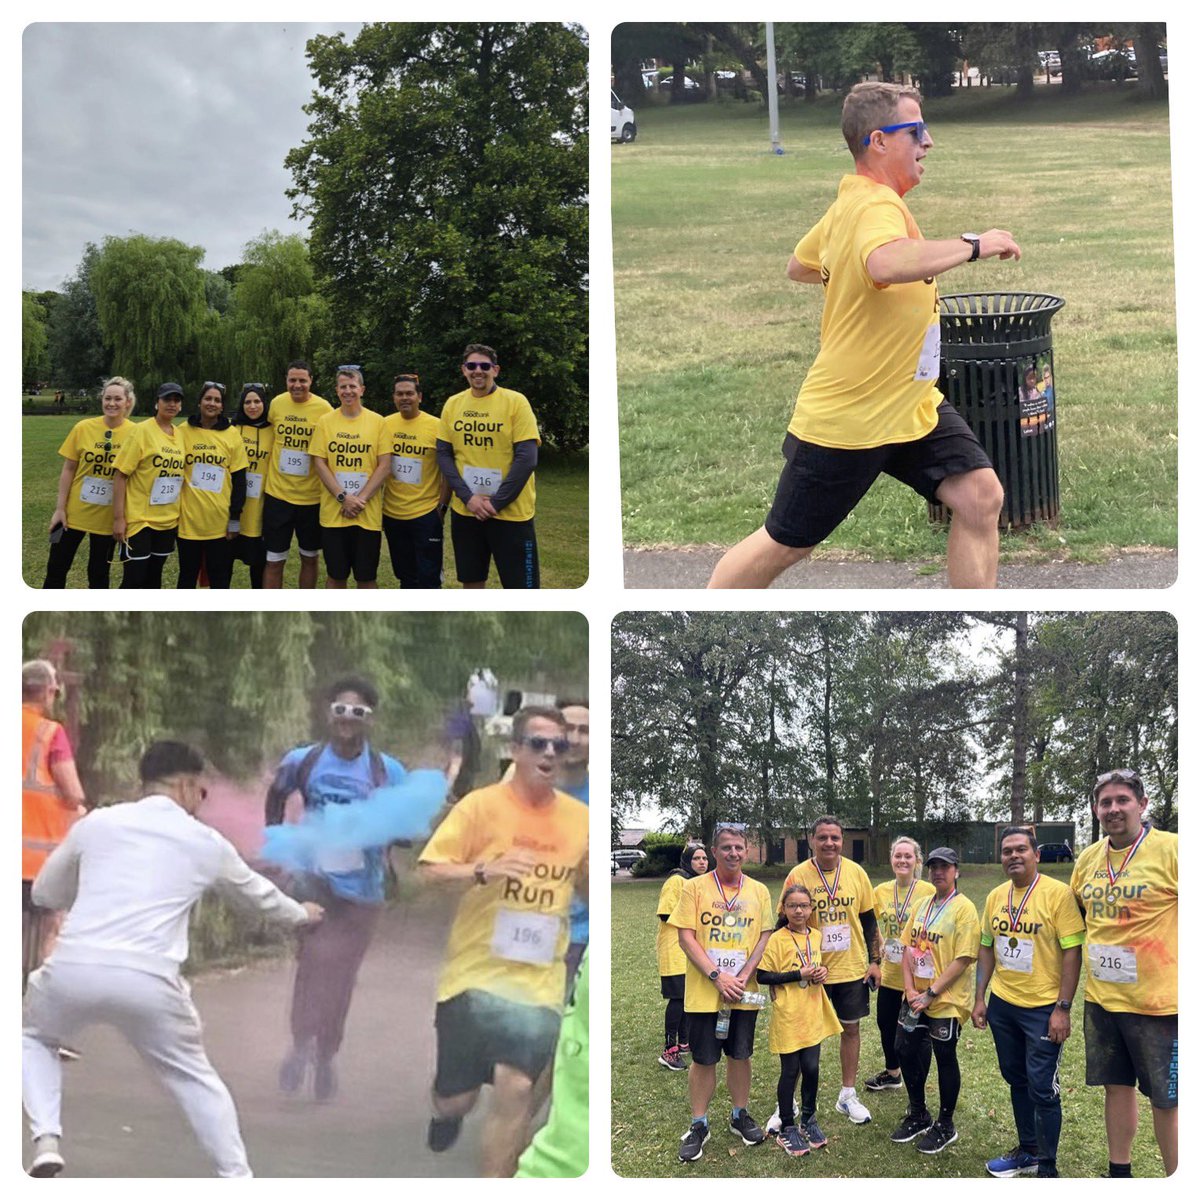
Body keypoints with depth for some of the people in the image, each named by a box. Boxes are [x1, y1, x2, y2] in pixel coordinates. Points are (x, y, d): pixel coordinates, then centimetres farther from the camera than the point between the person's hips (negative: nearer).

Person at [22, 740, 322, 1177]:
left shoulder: (95, 822, 16)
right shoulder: (206, 843, 15)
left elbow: (44, 893, 28)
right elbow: (257, 892, 34)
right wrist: (300, 914, 55)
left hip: (73, 969, 1)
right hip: (147, 980, 0)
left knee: (33, 1036, 32)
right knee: (194, 1077, 22)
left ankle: (46, 1143, 14)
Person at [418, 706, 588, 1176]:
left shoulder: (579, 818, 4)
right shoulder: (481, 805, -6)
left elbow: (591, 886, 19)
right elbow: (432, 869, -9)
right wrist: (483, 870, -26)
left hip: (538, 980, 2)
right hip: (474, 973, -1)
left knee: (516, 1090, -13)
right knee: (457, 1097, 9)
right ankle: (446, 1111, 48)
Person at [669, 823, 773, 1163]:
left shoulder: (759, 891, 5)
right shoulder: (695, 887, -4)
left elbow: (764, 937, 3)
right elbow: (686, 938, -8)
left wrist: (743, 977, -10)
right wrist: (717, 976, -16)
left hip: (743, 994, 2)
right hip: (703, 992, -2)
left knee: (740, 1055, 11)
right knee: (703, 1059, 4)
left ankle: (740, 1116, 28)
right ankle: (698, 1126, 16)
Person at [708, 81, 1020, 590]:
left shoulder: (851, 201, 6)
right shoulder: (875, 206, -23)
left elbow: (799, 266, 22)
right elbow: (888, 263, -48)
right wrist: (974, 244, -37)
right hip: (847, 419, -9)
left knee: (981, 497, -3)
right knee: (784, 545, 5)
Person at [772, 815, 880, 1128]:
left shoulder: (856, 873, -2)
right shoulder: (798, 875, -9)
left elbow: (868, 920, 7)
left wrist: (874, 960, 3)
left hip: (851, 969, 2)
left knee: (850, 1029, 11)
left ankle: (848, 1095, 26)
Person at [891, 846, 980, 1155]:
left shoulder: (963, 908, -13)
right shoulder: (920, 907, 9)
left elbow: (963, 959, -18)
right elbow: (908, 948, 9)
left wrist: (930, 993, -18)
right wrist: (910, 989, -5)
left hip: (946, 1001, -7)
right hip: (915, 998, 7)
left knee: (945, 1059, 5)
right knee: (906, 1051, 13)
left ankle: (945, 1126, 21)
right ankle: (918, 1116, 32)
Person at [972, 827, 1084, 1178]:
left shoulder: (1057, 893, -14)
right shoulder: (995, 897, 5)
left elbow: (1072, 951, -14)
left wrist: (1063, 1008, -16)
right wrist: (979, 998, 9)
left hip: (1043, 1008, -6)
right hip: (1002, 1005, 6)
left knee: (1042, 1089, -2)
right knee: (1016, 1080, 17)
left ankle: (1048, 1169, 11)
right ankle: (1028, 1150, 33)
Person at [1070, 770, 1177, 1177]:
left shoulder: (1171, 850, -13)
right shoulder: (1088, 858, 6)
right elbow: (1076, 915, 21)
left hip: (1157, 1002, -6)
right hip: (1101, 998, 6)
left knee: (1165, 1099, 3)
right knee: (1116, 1086, 17)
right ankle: (1119, 1173, 30)